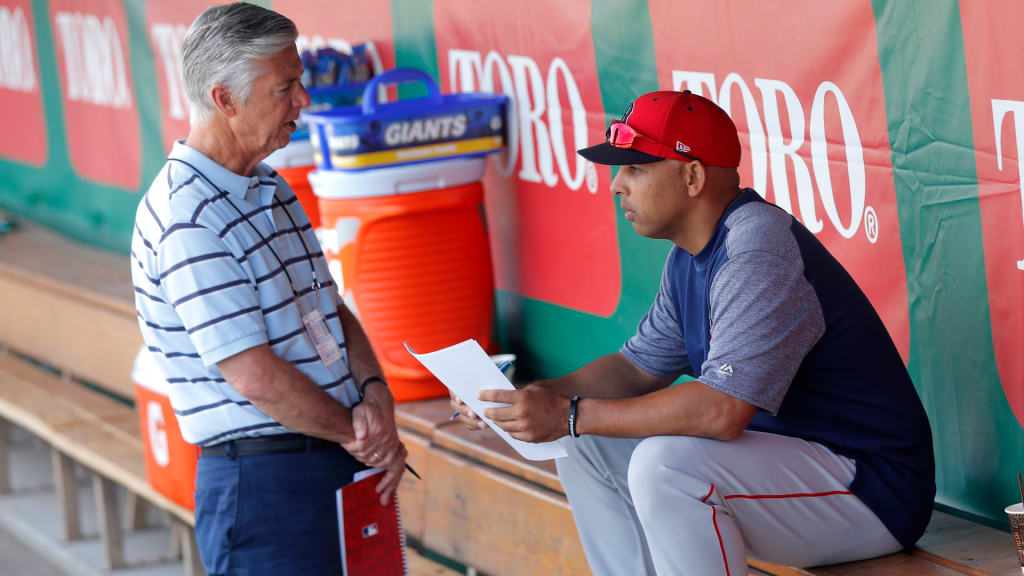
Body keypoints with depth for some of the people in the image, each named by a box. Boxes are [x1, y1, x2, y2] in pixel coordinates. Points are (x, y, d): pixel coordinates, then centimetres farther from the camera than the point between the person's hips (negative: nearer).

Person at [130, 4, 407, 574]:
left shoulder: (272, 190, 13)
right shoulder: (183, 219, -18)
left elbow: (332, 310, 16)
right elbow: (255, 377, -21)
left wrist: (374, 391, -4)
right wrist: (358, 432, -9)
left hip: (339, 464, 9)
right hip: (262, 482, -9)